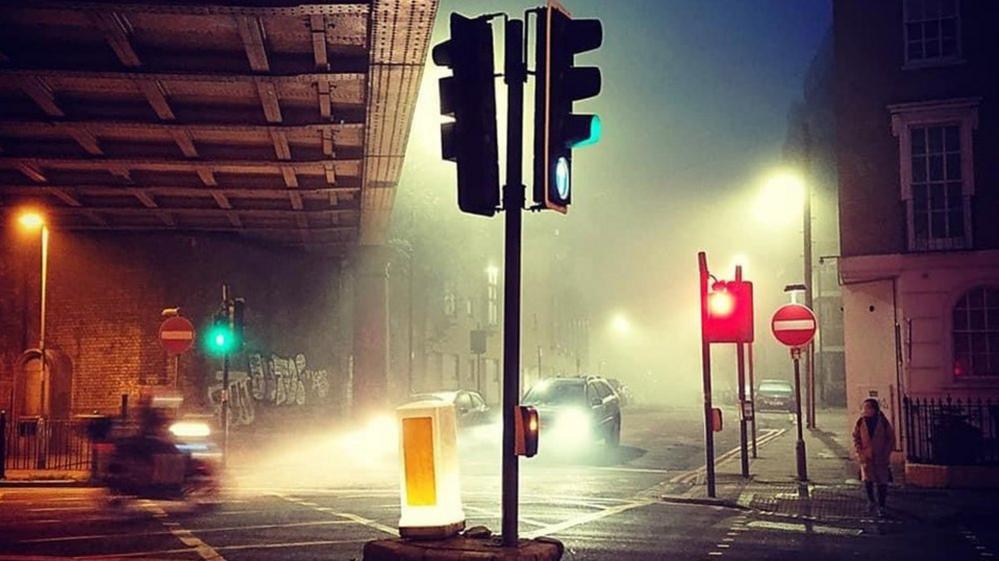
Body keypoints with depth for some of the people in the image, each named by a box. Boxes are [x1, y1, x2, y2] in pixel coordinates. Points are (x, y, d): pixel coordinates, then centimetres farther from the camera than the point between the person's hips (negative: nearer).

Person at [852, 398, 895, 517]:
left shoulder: (883, 422, -5)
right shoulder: (861, 422, -1)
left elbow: (891, 438, 1)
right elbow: (856, 438, 6)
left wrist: (886, 453, -6)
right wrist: (860, 451, -6)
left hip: (881, 458, 0)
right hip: (866, 457, 0)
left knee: (882, 481, 4)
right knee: (867, 478, -13)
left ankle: (881, 506, 16)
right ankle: (871, 500, 10)